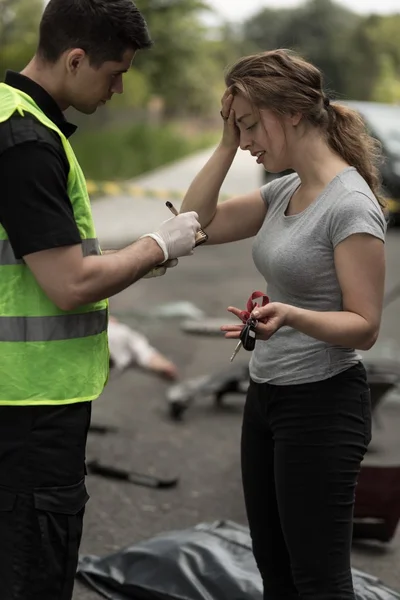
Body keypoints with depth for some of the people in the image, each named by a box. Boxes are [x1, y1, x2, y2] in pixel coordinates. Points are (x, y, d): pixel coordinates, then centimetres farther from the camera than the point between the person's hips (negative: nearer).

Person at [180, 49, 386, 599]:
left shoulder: (349, 204, -19)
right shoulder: (285, 191, 7)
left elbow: (364, 326, -19)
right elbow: (199, 223, 10)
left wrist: (290, 316, -36)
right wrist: (226, 144, 2)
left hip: (322, 405, -9)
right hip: (266, 395, 9)